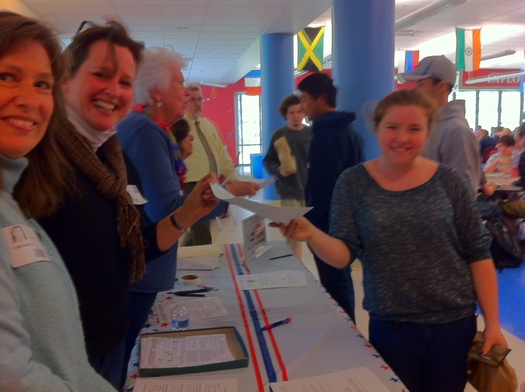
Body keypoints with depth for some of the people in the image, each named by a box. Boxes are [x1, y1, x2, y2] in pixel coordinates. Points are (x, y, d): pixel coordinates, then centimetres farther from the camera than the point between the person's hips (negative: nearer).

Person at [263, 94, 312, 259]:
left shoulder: (312, 133, 3)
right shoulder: (279, 135, 0)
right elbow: (267, 161, 4)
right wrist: (279, 170, -14)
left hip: (311, 190, 2)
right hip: (289, 192, -1)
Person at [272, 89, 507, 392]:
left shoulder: (449, 181, -5)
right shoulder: (354, 182, -6)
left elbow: (478, 253, -2)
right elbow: (344, 255, -10)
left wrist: (493, 323, -4)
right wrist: (311, 235, -30)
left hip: (455, 324, 1)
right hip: (390, 326, 0)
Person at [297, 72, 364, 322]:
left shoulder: (325, 134, -16)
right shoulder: (348, 130, 13)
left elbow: (321, 185, -22)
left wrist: (308, 220, -15)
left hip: (328, 221, -10)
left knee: (333, 284, -1)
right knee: (341, 278, 18)